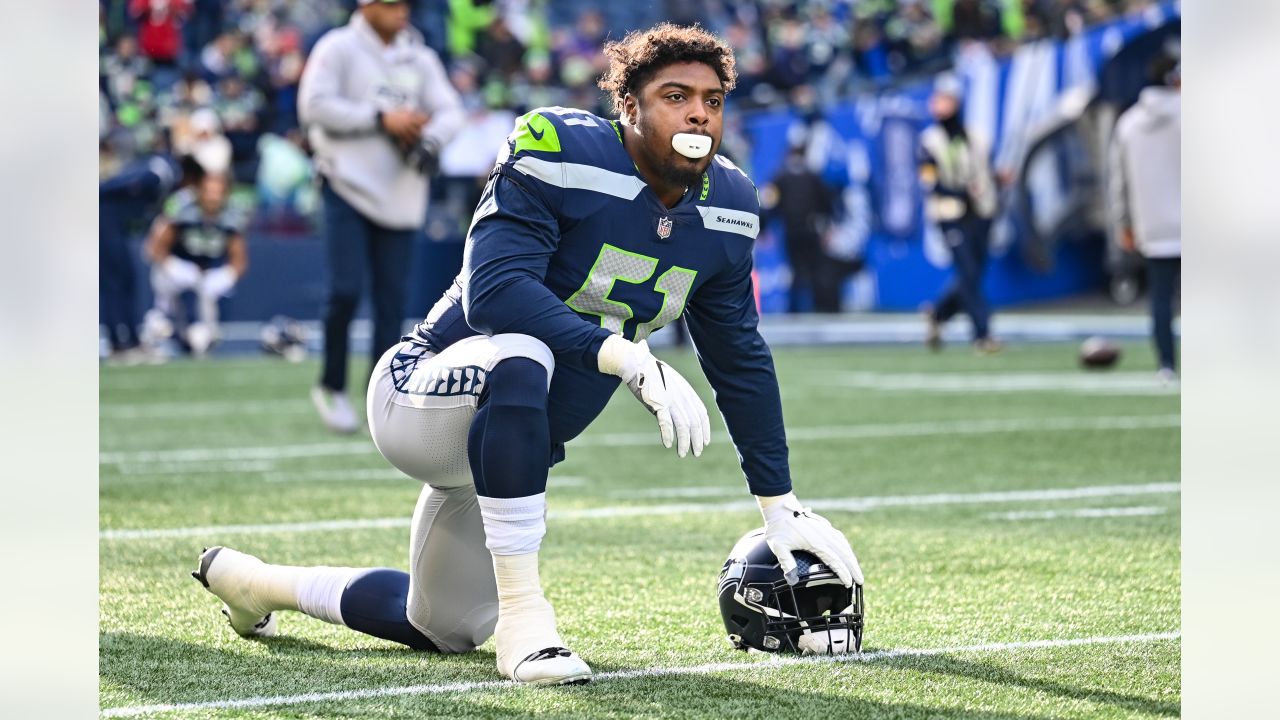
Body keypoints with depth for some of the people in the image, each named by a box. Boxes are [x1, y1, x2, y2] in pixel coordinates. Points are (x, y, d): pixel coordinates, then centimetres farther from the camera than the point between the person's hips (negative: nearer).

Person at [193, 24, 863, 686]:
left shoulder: (725, 208, -1)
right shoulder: (558, 153, -21)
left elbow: (740, 360, 10)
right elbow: (492, 292, -33)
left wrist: (782, 507, 10)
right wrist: (631, 360, -42)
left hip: (511, 442, 8)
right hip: (420, 401, -8)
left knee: (446, 630, 17)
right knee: (520, 354, -41)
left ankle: (255, 582, 43)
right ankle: (522, 614, -31)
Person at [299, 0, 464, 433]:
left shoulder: (420, 58, 12)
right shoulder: (338, 48, -4)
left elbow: (450, 112, 9)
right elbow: (314, 106, -13)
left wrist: (429, 139, -14)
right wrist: (380, 119, -15)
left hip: (399, 198, 5)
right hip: (348, 186, -5)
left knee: (392, 298, 3)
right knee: (346, 290, -12)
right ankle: (331, 387, 6)